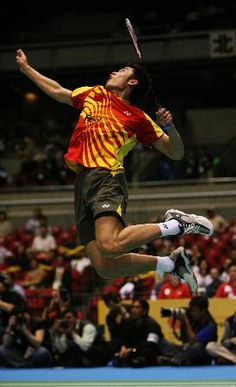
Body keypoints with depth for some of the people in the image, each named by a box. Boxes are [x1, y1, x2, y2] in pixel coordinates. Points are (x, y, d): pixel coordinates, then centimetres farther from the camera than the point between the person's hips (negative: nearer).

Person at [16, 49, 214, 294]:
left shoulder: (138, 118, 10)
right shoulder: (93, 94, 24)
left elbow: (176, 153, 11)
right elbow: (57, 91, 40)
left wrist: (169, 126, -7)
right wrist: (26, 68, 46)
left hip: (107, 178, -5)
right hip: (83, 181, 5)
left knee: (109, 245, -34)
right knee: (105, 268, -10)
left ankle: (174, 224, -13)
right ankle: (172, 263, 11)